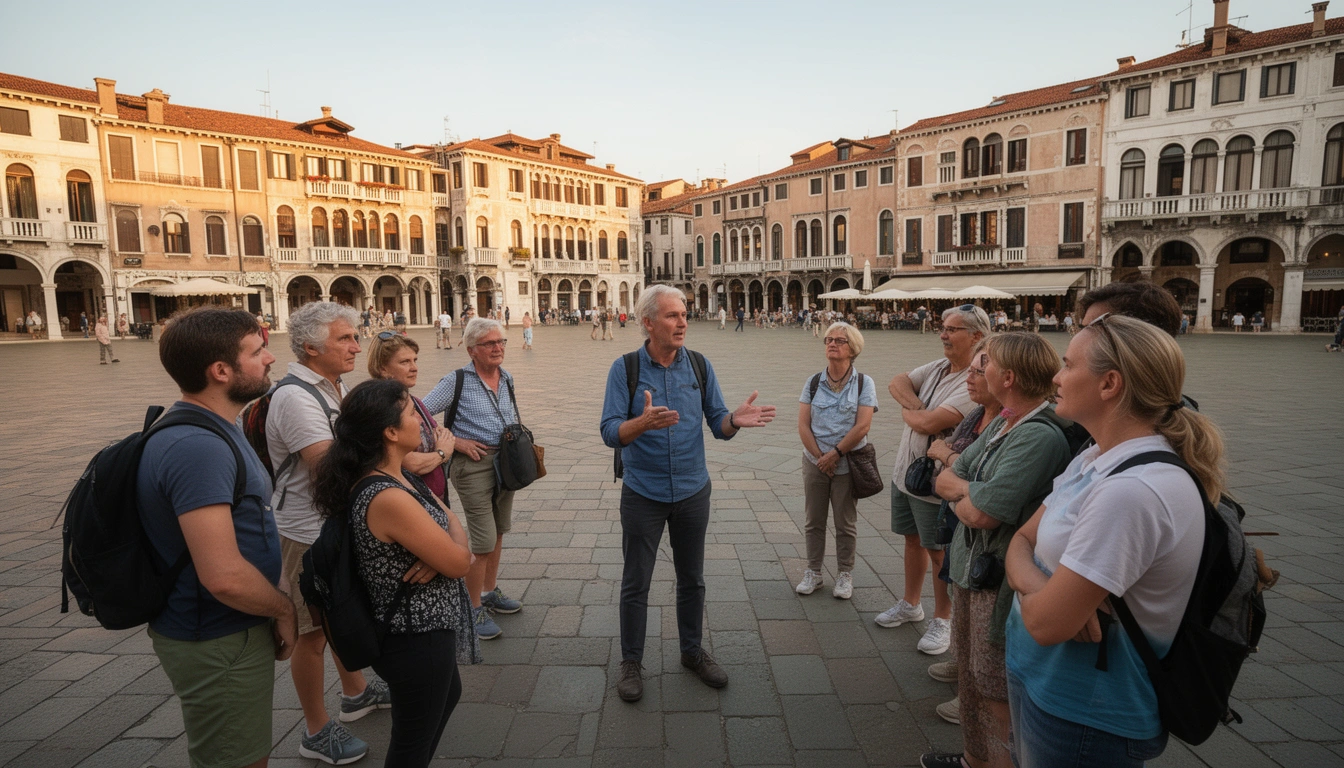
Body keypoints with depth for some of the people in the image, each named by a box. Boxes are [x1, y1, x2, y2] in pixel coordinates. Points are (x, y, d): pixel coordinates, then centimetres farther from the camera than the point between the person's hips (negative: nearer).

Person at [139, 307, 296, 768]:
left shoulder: (208, 431, 7)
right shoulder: (198, 448, -27)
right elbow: (224, 576, -32)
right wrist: (284, 610, -14)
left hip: (226, 630, 10)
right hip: (218, 643, -10)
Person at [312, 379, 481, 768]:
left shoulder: (399, 474, -3)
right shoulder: (388, 498, -32)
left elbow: (449, 518, 4)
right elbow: (459, 562, -25)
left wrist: (438, 552, -17)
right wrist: (453, 550, -3)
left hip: (424, 624, 10)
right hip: (417, 638, -9)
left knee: (447, 695, 32)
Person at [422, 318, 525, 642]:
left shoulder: (507, 378, 7)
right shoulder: (457, 381, -12)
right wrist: (456, 442, -16)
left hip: (505, 462, 7)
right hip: (474, 465, -7)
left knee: (498, 531, 19)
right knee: (483, 541, -3)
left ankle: (490, 591, 38)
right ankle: (474, 609, 15)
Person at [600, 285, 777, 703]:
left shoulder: (700, 366, -2)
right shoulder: (625, 368, -10)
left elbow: (718, 424, -2)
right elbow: (610, 432, -17)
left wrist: (735, 420, -25)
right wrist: (643, 423, -38)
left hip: (693, 491, 3)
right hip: (643, 493, -3)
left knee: (692, 579, 17)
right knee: (635, 584, 9)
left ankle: (692, 650, 37)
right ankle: (631, 661, 28)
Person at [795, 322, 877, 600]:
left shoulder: (864, 383, -5)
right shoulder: (813, 382, 2)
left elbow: (862, 426, -13)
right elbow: (803, 425, -3)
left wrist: (835, 454, -15)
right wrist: (820, 457, -11)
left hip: (847, 464, -2)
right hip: (815, 462, 2)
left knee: (846, 523, 9)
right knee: (813, 521, 11)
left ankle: (844, 574, 25)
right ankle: (813, 572, 25)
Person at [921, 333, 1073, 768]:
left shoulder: (1040, 436, -25)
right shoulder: (1000, 424, 4)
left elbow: (983, 514, -28)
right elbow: (945, 478, 5)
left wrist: (958, 495, -8)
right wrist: (973, 491, -14)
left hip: (1001, 581, -9)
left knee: (995, 692, 8)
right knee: (968, 673, 24)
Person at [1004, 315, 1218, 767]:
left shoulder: (1132, 490, -30)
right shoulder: (1092, 460, 1)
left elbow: (1047, 623, -29)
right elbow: (1022, 541, 4)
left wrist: (1027, 583, -8)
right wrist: (1036, 584, -17)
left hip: (1084, 719, -8)